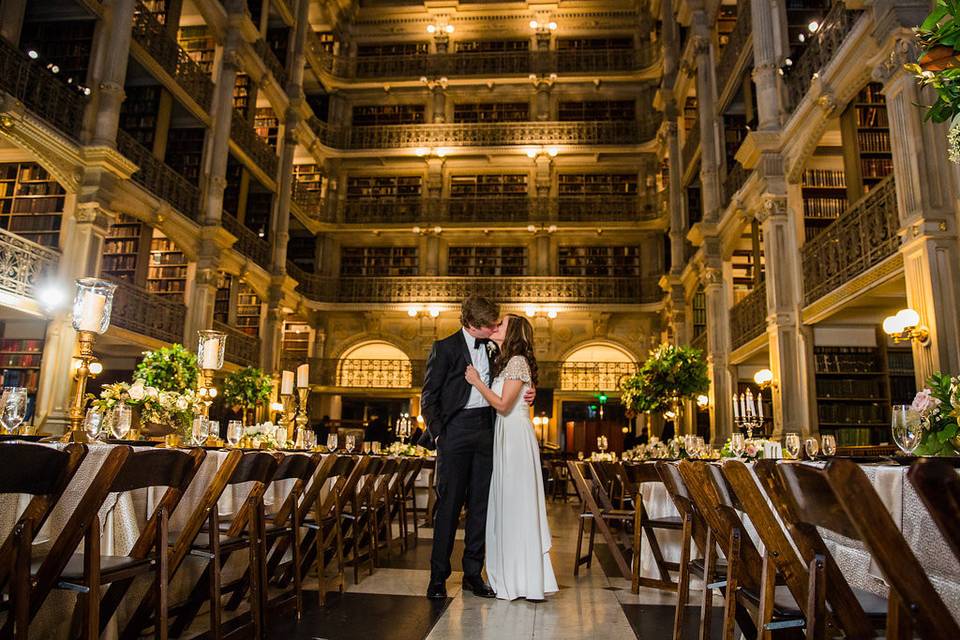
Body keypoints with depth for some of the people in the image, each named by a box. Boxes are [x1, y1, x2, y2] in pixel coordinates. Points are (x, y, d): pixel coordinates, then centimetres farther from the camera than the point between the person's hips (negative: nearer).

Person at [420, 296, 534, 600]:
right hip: (456, 429, -5)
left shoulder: (492, 349, 13)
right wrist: (438, 434, -9)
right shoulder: (445, 348, -4)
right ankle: (438, 575, 9)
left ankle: (473, 573, 17)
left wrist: (525, 394, 3)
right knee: (449, 503, -2)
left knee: (480, 504, 7)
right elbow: (428, 397, -3)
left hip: (486, 430, 5)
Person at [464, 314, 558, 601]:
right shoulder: (504, 361, 17)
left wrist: (477, 382, -9)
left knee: (516, 504, -4)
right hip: (505, 437, 9)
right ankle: (511, 575, 21)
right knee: (506, 504, 12)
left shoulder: (518, 361, -11)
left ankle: (524, 580, 6)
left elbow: (503, 405, -18)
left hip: (516, 438, -9)